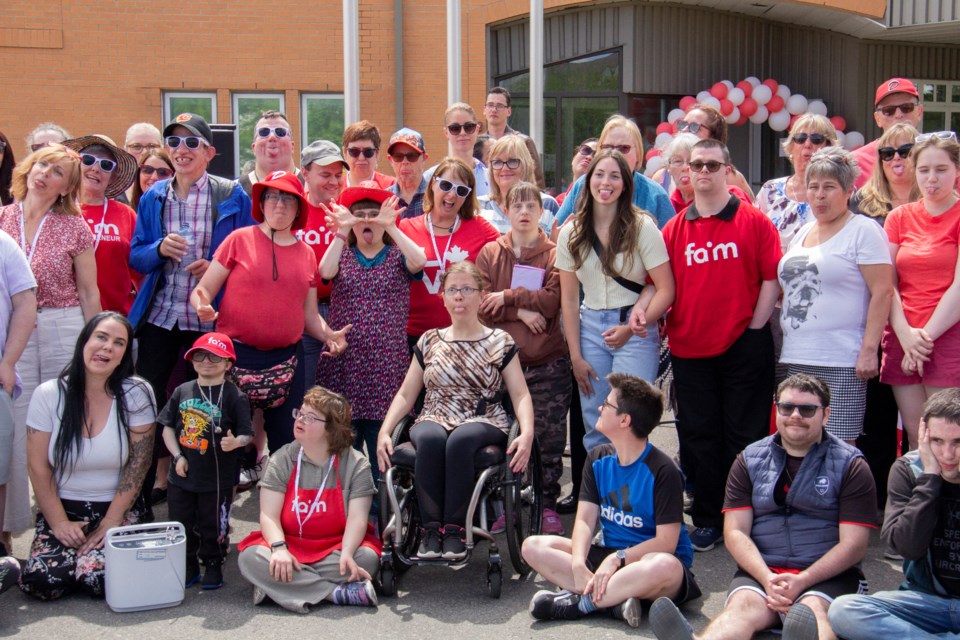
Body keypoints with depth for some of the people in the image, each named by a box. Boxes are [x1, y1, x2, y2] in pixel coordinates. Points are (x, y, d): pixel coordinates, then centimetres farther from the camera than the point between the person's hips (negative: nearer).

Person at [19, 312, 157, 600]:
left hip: (117, 509, -1)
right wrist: (60, 524, -9)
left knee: (97, 579, -25)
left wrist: (111, 522, -11)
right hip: (62, 508, 1)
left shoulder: (136, 394, -7)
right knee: (41, 581, -22)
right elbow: (38, 468, -3)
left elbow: (138, 464, -7)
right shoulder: (48, 395, -3)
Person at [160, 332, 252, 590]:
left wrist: (236, 442, -31)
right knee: (181, 525, 13)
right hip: (182, 474, 4)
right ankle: (188, 568, 30)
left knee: (212, 526, 8)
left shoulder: (234, 395, -9)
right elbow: (168, 427, 8)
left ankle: (212, 567, 27)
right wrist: (178, 456, -2)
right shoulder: (182, 392, 3)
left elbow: (247, 433, -9)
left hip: (217, 479, -4)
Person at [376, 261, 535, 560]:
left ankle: (454, 528, -29)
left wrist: (527, 432, -15)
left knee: (460, 439, -38)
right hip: (434, 419, 2)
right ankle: (431, 527, -28)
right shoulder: (429, 342, 16)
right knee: (430, 439, -36)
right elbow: (406, 395, 15)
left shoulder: (500, 342, 11)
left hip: (483, 423, -2)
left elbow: (520, 394, 4)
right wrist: (385, 430, -2)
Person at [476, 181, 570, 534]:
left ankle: (548, 504, 13)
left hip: (547, 362, -1)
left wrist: (507, 297, -10)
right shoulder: (490, 253, 10)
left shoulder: (554, 254, 6)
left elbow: (551, 301, -8)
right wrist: (521, 311, -11)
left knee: (549, 436, 1)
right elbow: (480, 303, -1)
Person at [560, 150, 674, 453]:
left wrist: (631, 328, -17)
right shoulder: (571, 233, 5)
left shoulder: (642, 226, -6)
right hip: (590, 328, 3)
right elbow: (569, 298, 7)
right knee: (594, 426, 7)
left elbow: (666, 289, -8)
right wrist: (575, 356, 3)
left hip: (636, 329, -3)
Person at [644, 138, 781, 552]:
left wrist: (754, 328, -6)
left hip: (743, 347, -3)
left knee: (745, 435, 4)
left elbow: (771, 278, -2)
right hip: (689, 348, 3)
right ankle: (707, 521, 19)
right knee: (699, 436, 8)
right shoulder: (674, 229, 9)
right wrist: (644, 310, -10)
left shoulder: (754, 221, 1)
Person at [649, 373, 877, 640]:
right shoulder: (749, 460, 14)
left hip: (828, 575, -1)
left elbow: (854, 545, -1)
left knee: (813, 610, -35)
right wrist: (767, 578, -12)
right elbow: (735, 532, 6)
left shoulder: (851, 466, 7)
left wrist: (802, 581, -16)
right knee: (742, 606, -31)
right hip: (762, 571, 1)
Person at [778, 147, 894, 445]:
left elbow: (882, 292, -11)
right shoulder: (803, 232, 18)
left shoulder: (863, 230, -4)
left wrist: (869, 350, -17)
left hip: (840, 363, -7)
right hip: (796, 359, 7)